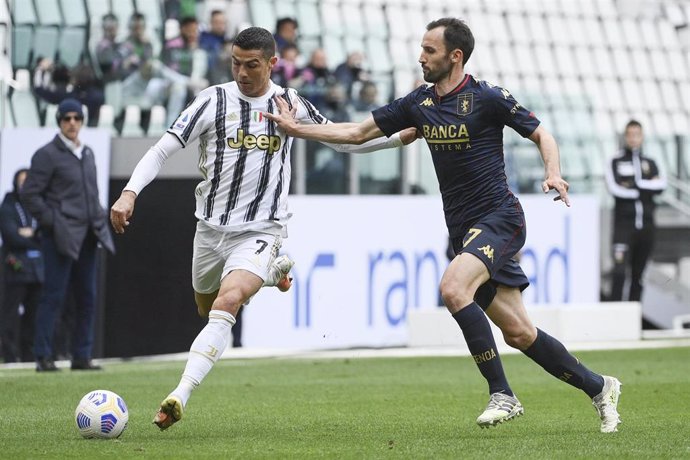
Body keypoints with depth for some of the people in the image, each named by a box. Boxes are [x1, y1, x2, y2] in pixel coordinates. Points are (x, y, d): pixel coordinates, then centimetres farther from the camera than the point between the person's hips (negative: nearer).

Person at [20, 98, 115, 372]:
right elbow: (29, 194, -9)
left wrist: (99, 220, 11)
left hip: (87, 235, 7)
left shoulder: (87, 154, 16)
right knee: (54, 295, -8)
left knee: (87, 297, 7)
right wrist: (52, 222, -13)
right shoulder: (48, 154, -6)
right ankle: (43, 357, -6)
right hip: (61, 236, -7)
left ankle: (82, 357, 12)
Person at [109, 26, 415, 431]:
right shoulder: (214, 100, -3)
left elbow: (345, 139, 17)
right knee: (206, 310, 21)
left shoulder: (291, 104, 2)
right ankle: (273, 272, 48)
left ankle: (180, 396, -32)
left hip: (261, 230, -3)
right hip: (211, 227, 3)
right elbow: (162, 150, -5)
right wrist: (130, 193, -20)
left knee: (227, 303, -27)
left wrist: (400, 138, 5)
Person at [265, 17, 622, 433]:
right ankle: (599, 388, 23)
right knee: (518, 333, 5)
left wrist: (554, 174, -20)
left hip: (500, 216, -7)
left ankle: (503, 394, -22)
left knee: (453, 288, -30)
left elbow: (542, 135, -1)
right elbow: (358, 132, 13)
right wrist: (296, 129, 6)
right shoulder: (419, 103, 9)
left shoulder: (488, 98, -9)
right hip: (464, 230, 7)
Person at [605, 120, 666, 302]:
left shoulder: (650, 164, 16)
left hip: (646, 225, 4)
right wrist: (647, 189, -7)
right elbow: (614, 188, -10)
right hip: (624, 224, -4)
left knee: (638, 273, 6)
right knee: (620, 272, -16)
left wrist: (636, 184, -11)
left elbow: (661, 186, -2)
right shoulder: (615, 162, 7)